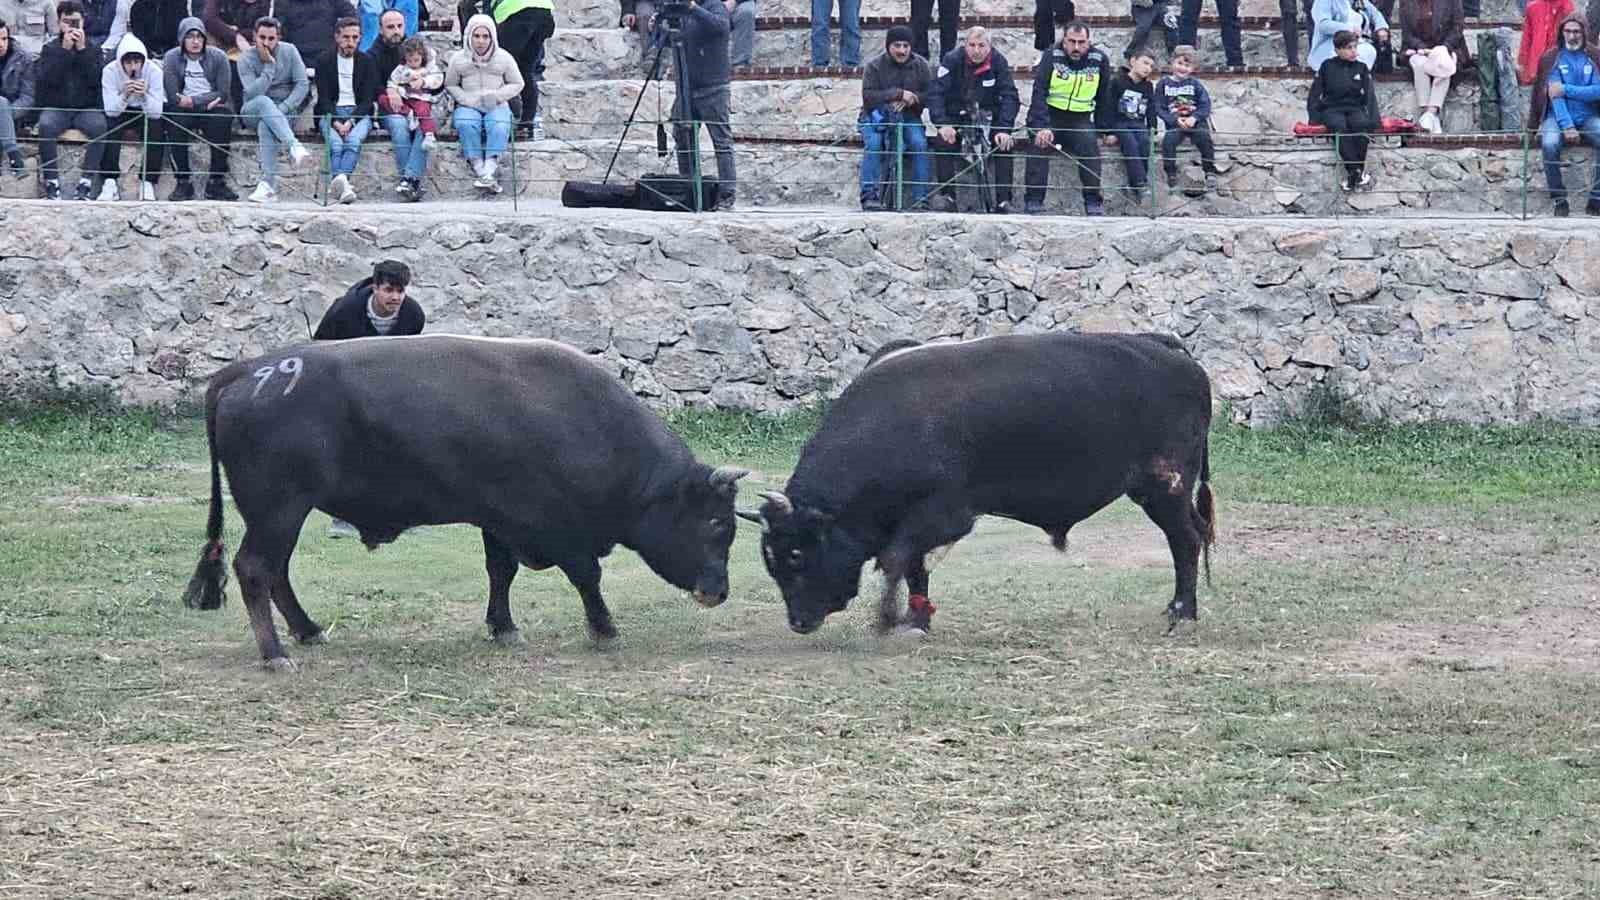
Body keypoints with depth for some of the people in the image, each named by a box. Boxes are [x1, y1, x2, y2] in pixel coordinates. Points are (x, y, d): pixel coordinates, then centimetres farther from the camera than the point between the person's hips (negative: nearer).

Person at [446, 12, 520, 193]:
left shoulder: (503, 57, 7)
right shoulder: (459, 59, 8)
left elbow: (517, 84, 11)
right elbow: (450, 85, 11)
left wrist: (496, 95, -7)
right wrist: (468, 99, -8)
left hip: (497, 106, 0)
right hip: (469, 106, 0)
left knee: (499, 127, -35)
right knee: (466, 125, -36)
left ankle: (489, 170, -45)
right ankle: (479, 170, -40)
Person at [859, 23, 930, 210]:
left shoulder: (920, 65, 2)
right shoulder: (875, 66, -5)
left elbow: (930, 95, -2)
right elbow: (868, 96, -16)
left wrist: (908, 100, -20)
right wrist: (898, 93, -24)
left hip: (909, 117, 1)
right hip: (876, 116, -1)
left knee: (919, 144, -25)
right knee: (873, 144, -29)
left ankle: (920, 196, -21)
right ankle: (869, 195, -26)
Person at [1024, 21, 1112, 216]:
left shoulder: (1099, 60, -4)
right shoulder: (1052, 57, -11)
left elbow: (1104, 98, 7)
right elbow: (1039, 93, -18)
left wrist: (1102, 130, 4)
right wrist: (1041, 126, -31)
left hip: (1081, 118, 1)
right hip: (1049, 114, -1)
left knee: (1090, 145, -24)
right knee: (1040, 145, -25)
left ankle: (1093, 203, -17)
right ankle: (1034, 203, -21)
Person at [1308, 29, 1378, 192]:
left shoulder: (1361, 68, 10)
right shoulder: (1327, 67, 6)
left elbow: (1370, 95, 3)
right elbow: (1315, 94, 6)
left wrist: (1374, 120, -13)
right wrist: (1314, 119, -8)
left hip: (1355, 108, 1)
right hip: (1332, 109, -1)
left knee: (1362, 124, -33)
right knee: (1340, 126, -35)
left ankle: (1354, 172, -33)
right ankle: (1356, 172, -39)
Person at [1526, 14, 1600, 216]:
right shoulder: (1552, 59, 2)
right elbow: (1554, 95, -8)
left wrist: (1567, 89, -16)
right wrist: (1567, 126, -20)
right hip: (1559, 116, -1)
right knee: (1549, 143, -33)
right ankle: (1558, 199, -22)